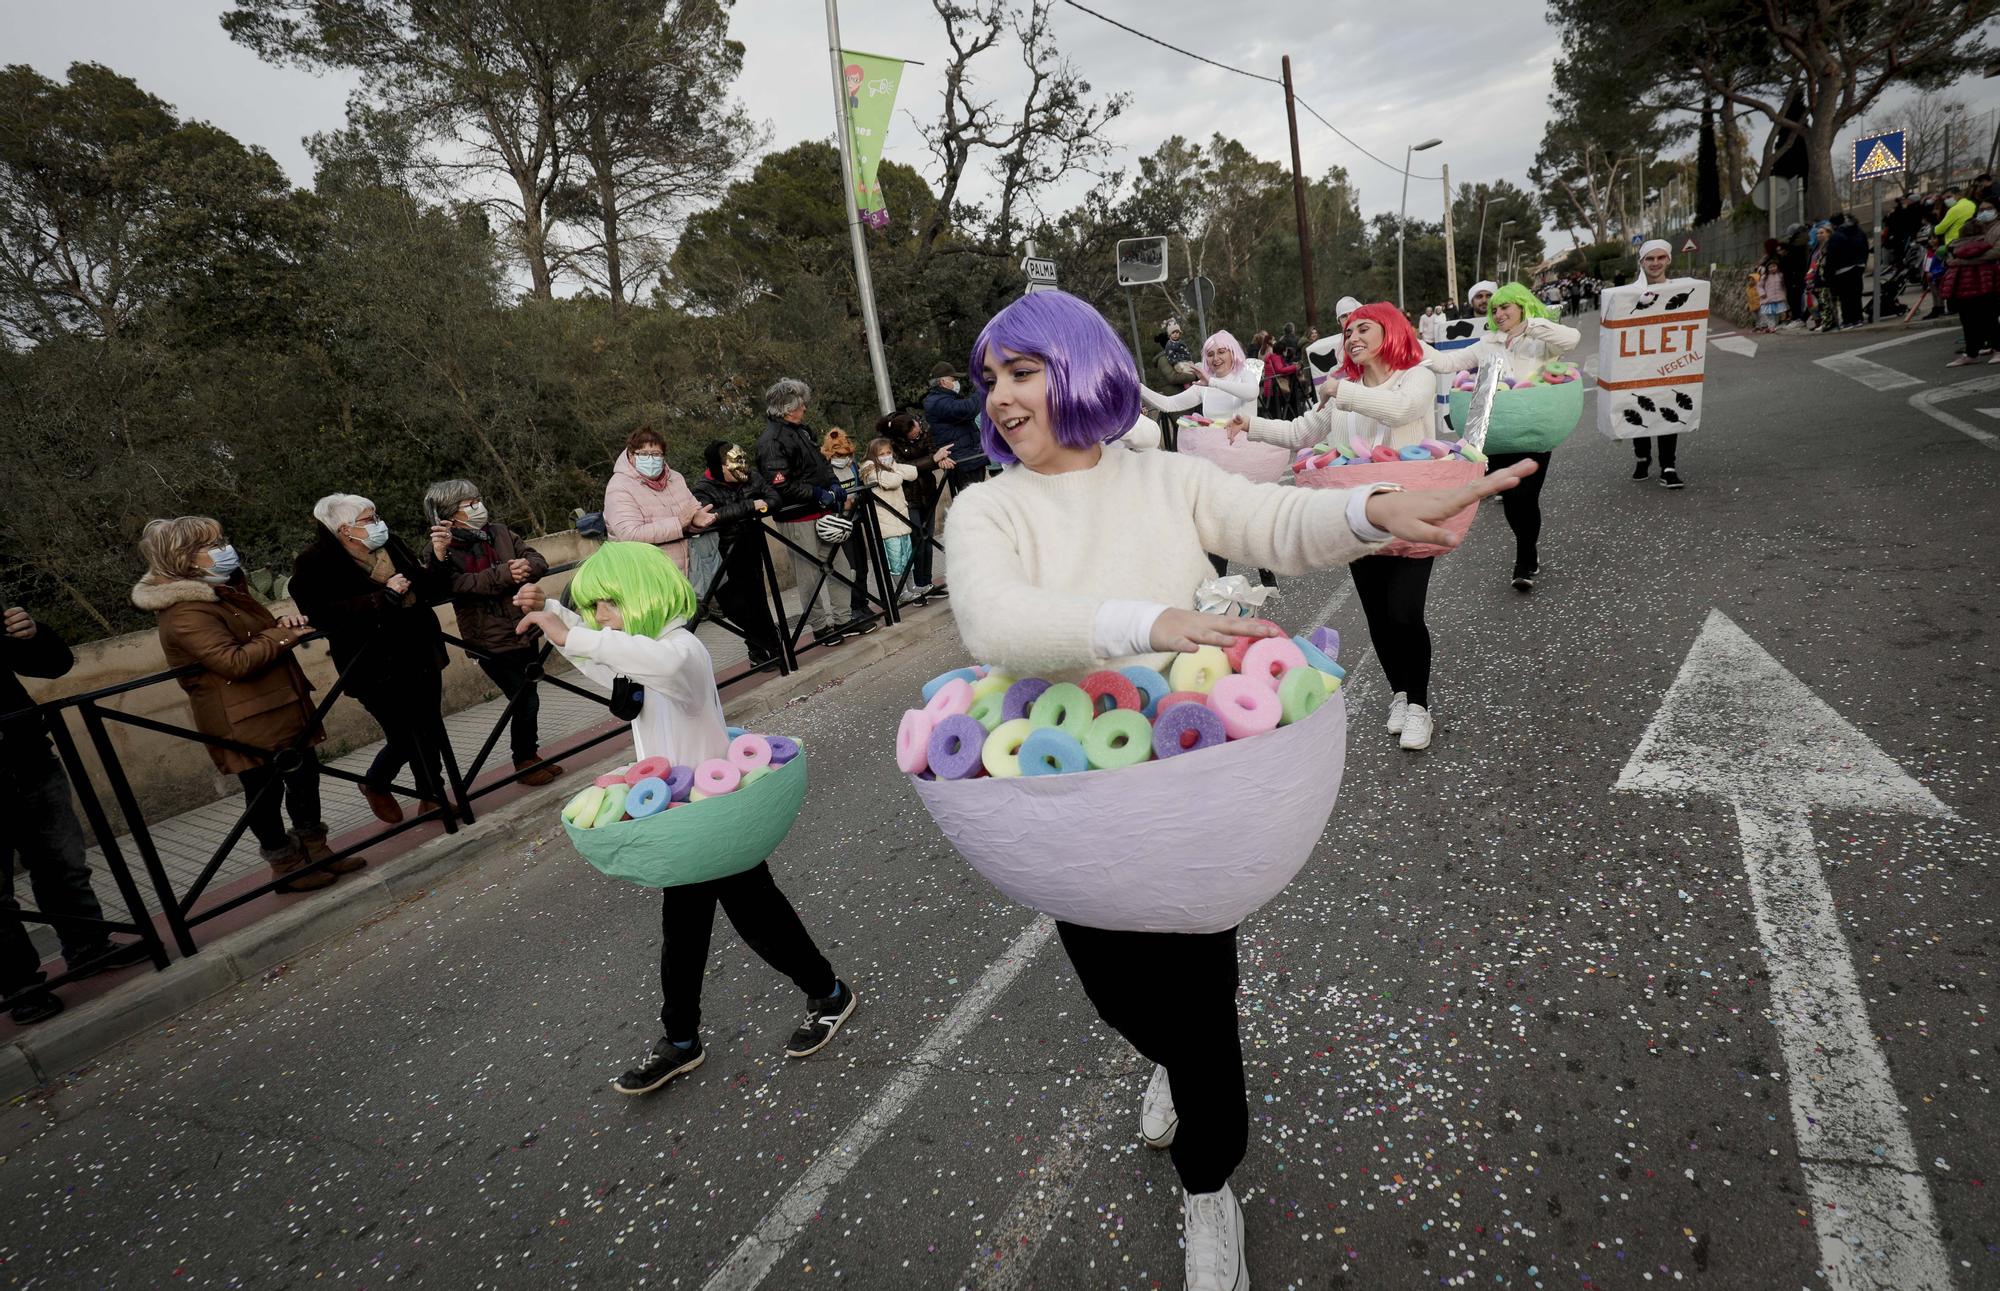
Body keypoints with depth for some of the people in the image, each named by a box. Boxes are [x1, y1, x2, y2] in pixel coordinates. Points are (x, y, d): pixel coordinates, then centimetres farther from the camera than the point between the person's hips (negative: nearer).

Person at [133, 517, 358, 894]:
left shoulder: (225, 590, 12)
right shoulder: (185, 614, -19)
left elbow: (259, 636, 21)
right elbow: (236, 662, -28)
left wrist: (283, 622, -2)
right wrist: (283, 635, -17)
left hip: (282, 708, 10)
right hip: (245, 724, -10)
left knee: (305, 775, 15)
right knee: (265, 792, 3)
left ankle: (316, 850, 29)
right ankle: (286, 866, 17)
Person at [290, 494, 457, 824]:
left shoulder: (389, 545, 4)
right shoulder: (316, 563, -10)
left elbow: (431, 593, 8)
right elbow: (325, 616, -24)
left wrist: (438, 558, -9)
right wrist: (384, 596, -23)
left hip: (422, 658, 5)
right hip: (377, 670, -5)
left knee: (430, 732, 11)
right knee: (405, 738, -1)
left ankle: (432, 797, 31)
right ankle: (375, 786, 30)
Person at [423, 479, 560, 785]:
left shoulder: (499, 532, 8)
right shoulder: (443, 551, -8)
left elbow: (538, 560, 5)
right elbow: (461, 584, -24)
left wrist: (527, 567, -17)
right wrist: (504, 574, -29)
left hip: (525, 630, 5)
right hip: (492, 641, -5)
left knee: (526, 699, 13)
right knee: (526, 701, -4)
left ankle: (531, 756, 30)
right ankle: (524, 762, 15)